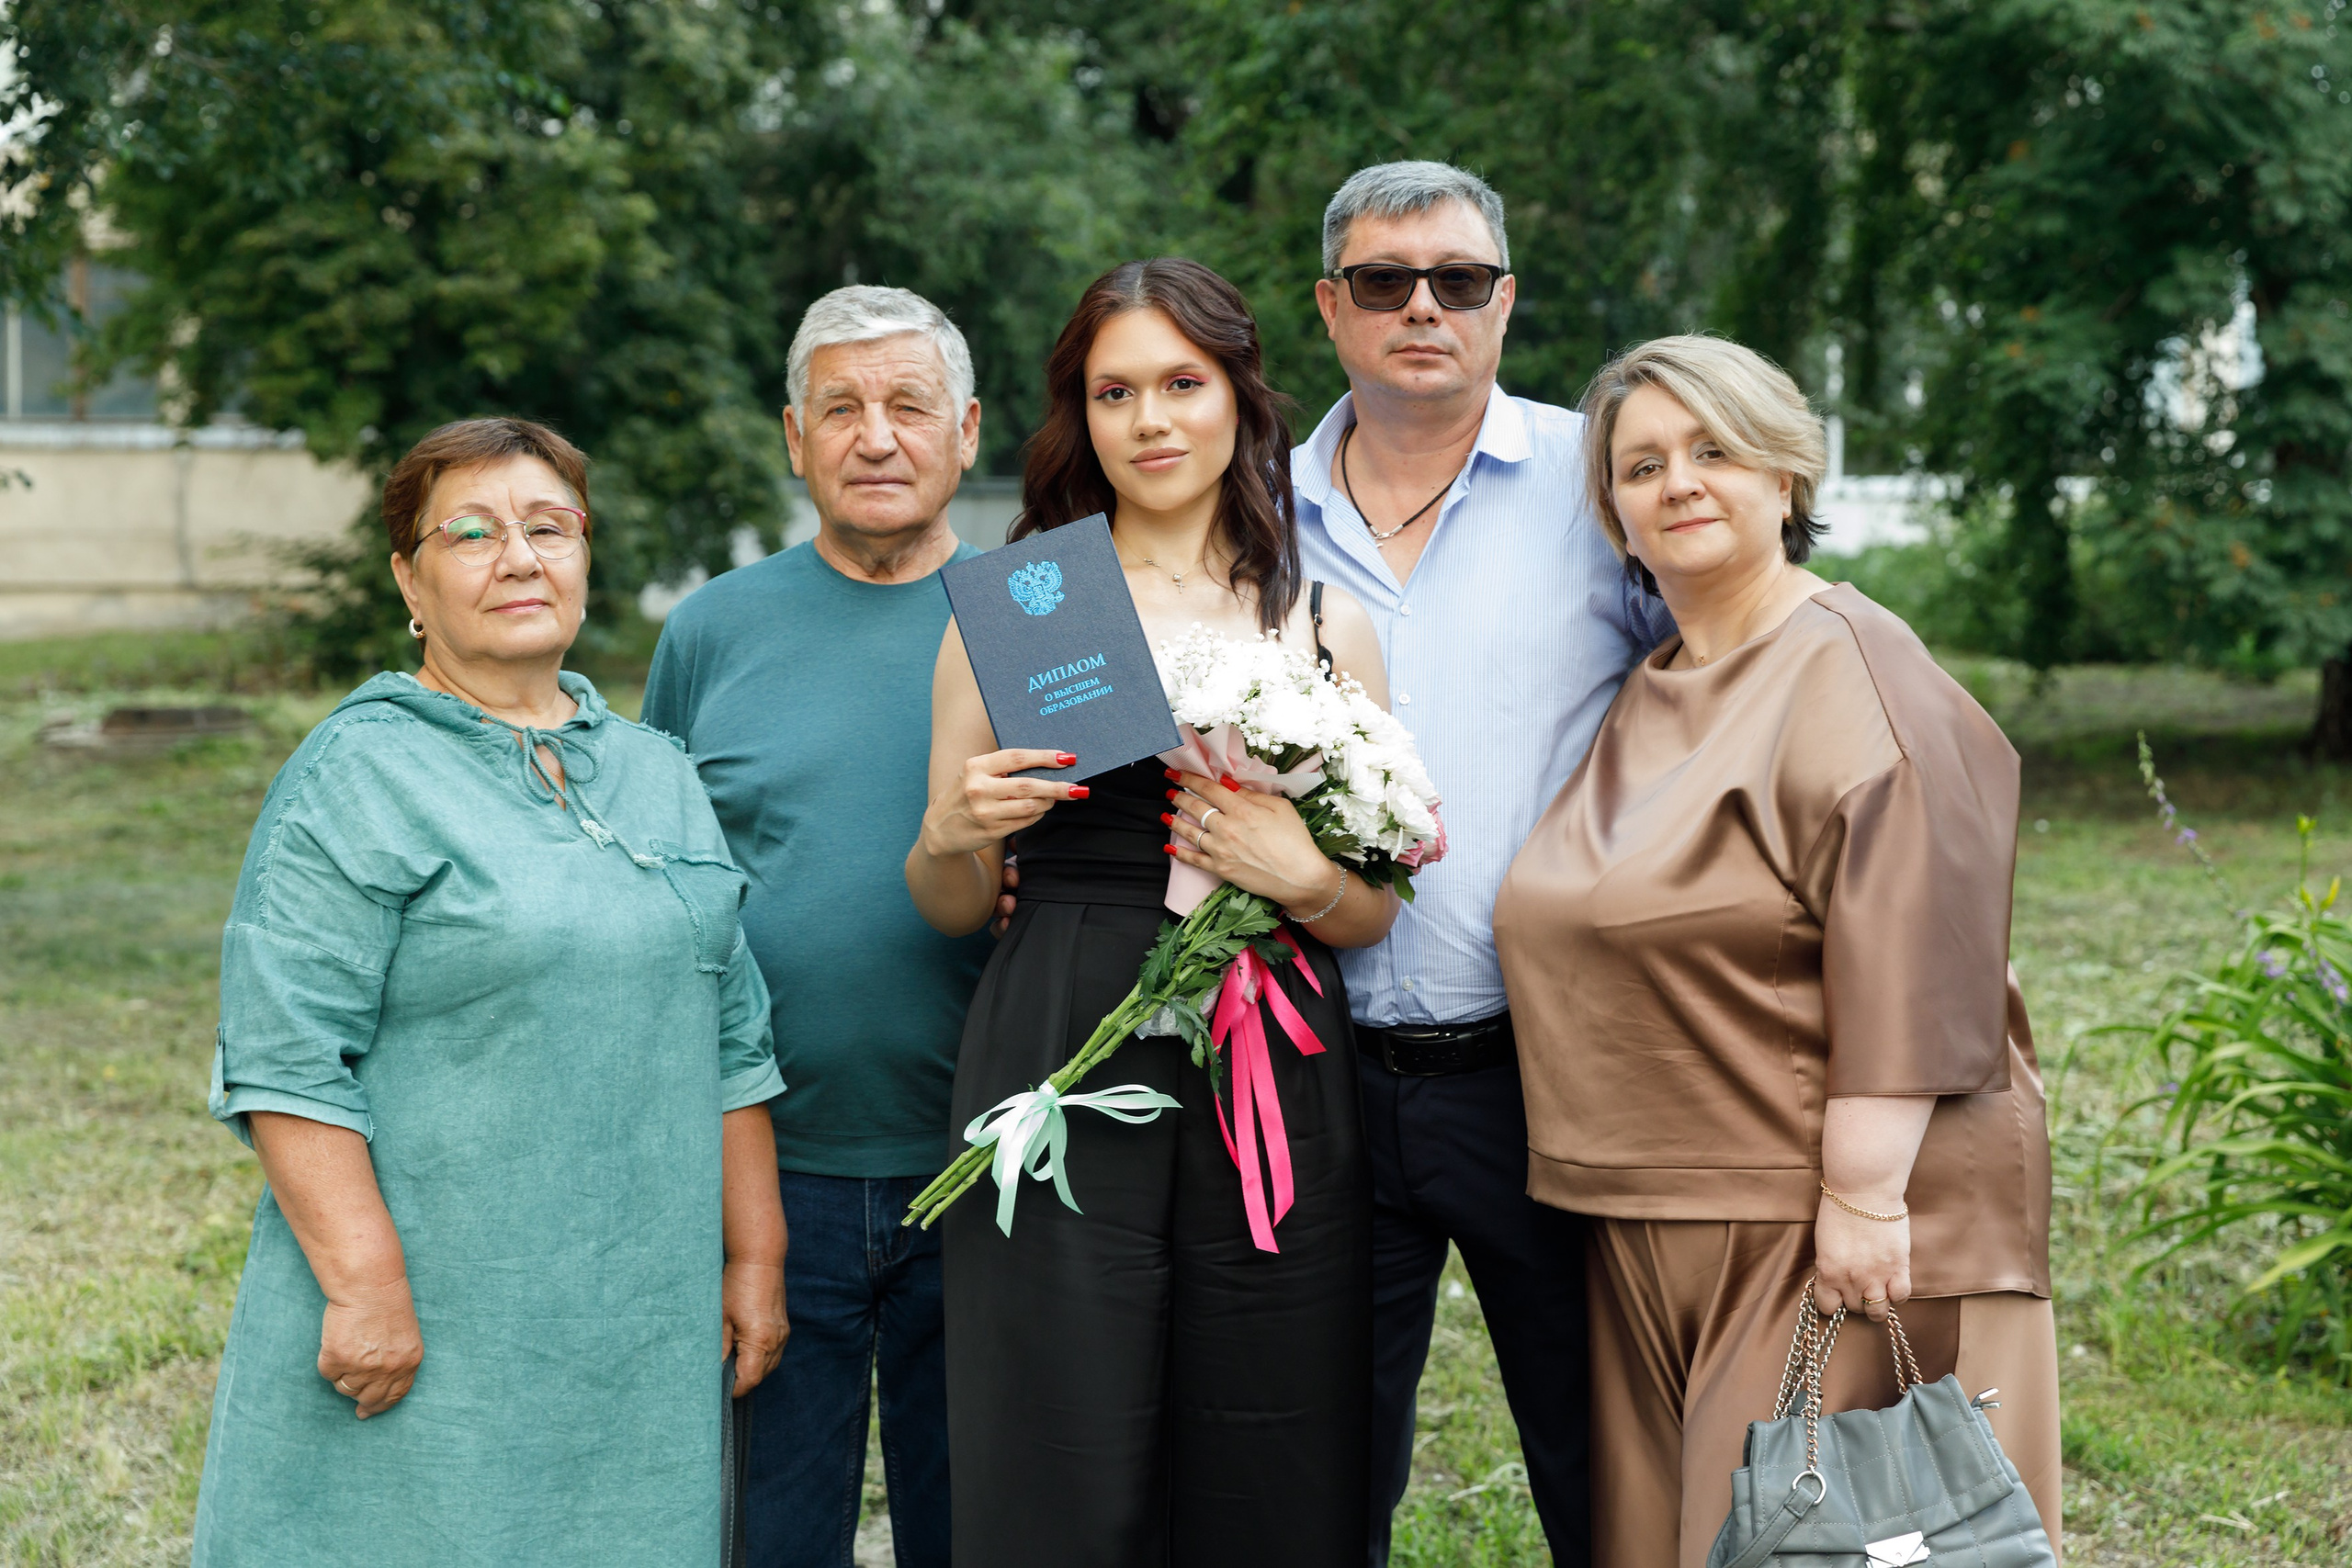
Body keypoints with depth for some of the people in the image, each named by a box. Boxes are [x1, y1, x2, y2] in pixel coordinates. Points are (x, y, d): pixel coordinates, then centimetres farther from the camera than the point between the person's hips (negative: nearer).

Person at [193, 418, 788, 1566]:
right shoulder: (356, 780, -6)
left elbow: (731, 1039, 17)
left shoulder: (659, 777, 14)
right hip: (433, 1333, -5)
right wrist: (364, 1285, -18)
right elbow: (287, 1061, -13)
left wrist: (753, 1257, 12)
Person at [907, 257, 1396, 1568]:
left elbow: (1375, 915, 12)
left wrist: (1302, 875, -8)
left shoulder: (1328, 625, 10)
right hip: (1062, 1075, -1)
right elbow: (952, 906, 10)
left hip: (1273, 1084, 2)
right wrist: (955, 835, -11)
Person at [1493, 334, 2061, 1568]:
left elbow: (1906, 965, -18)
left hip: (1818, 1228, -8)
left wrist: (1864, 1195, -23)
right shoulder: (1646, 701, 16)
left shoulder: (1849, 670, -10)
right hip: (1657, 1229, 8)